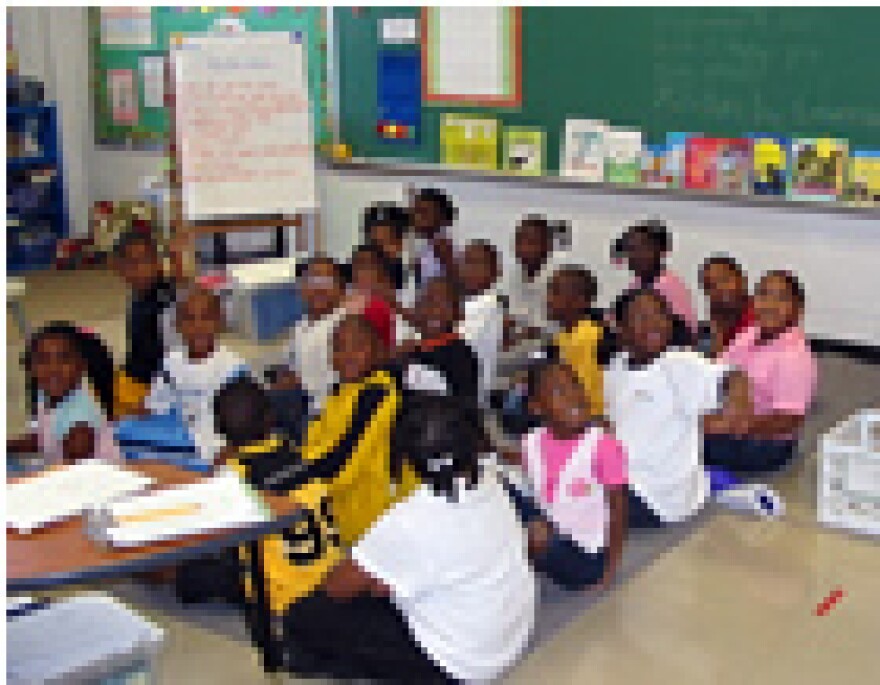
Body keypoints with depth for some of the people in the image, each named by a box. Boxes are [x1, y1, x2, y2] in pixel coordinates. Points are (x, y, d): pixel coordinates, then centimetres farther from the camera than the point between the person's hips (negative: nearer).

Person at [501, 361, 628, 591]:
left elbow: (618, 506, -10)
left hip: (584, 548, -3)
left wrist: (611, 565, -10)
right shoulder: (533, 442, -4)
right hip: (545, 530, 3)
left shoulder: (603, 445, -17)